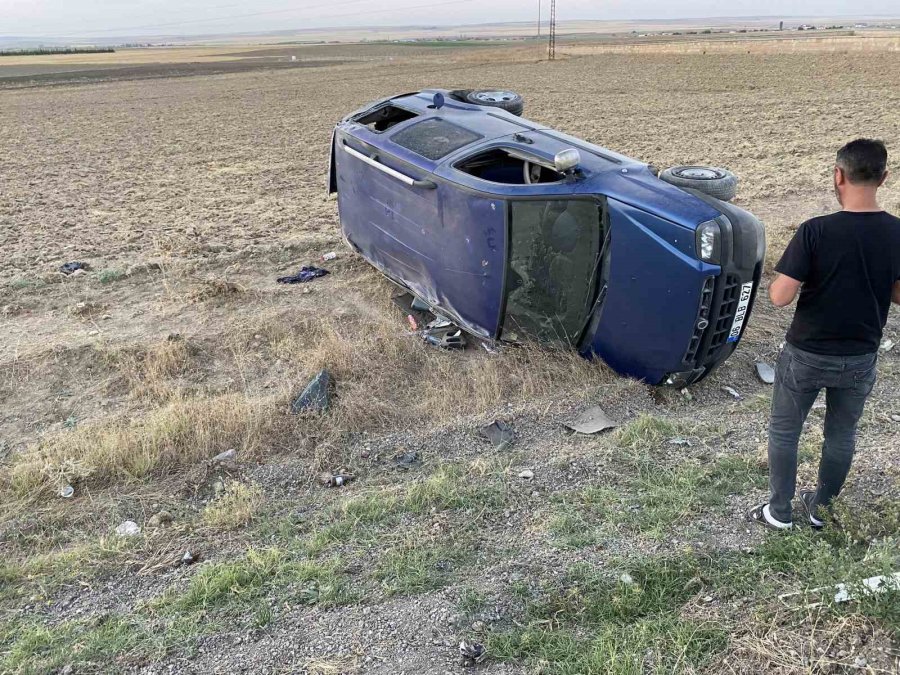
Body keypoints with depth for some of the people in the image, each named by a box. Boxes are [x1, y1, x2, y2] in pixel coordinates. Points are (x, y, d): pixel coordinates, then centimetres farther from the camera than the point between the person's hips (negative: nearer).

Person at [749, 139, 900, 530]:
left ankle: (779, 512, 25)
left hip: (807, 355, -3)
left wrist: (783, 278, -1)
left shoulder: (815, 231, -21)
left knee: (784, 432, 15)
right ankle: (819, 508, 37)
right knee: (842, 435, 22)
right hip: (860, 359, 4)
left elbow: (780, 297, -22)